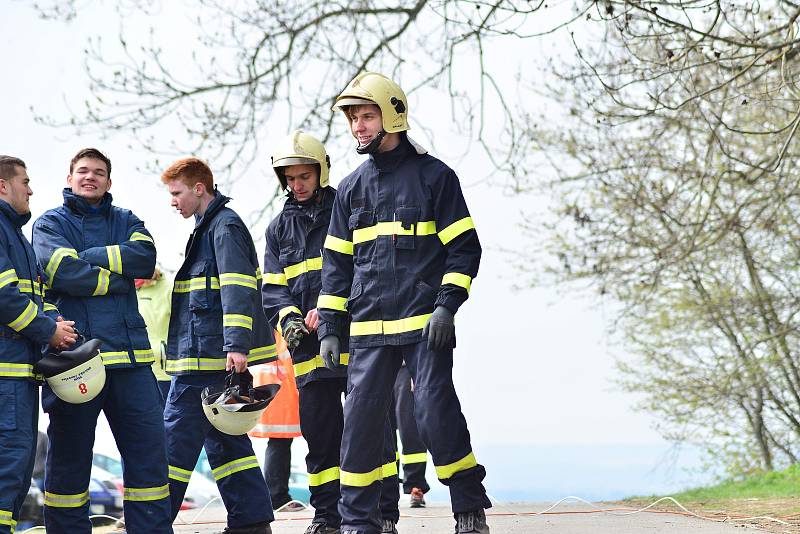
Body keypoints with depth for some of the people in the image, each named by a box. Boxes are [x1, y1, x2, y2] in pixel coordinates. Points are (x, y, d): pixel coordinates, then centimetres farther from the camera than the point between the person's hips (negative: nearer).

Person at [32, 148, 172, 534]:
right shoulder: (50, 223, 9)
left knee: (148, 451, -1)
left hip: (129, 357, 3)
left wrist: (88, 257, -8)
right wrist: (117, 279, -4)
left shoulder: (126, 222, 19)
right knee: (69, 458, 3)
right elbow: (64, 272, -10)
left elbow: (145, 257, -3)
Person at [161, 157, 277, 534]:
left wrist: (236, 345, -29)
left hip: (210, 357, -10)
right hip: (209, 355, 10)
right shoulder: (208, 227, 21)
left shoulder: (225, 227, -10)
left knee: (177, 437, -6)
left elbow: (237, 288, -21)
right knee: (224, 438, 10)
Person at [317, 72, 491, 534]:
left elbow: (464, 248, 0)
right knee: (360, 419, 1)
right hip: (369, 328, 4)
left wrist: (447, 306, -12)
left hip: (425, 323, -4)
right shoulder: (352, 188, 14)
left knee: (436, 413, -9)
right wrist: (330, 328, 10)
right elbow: (337, 264, 17)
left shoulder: (433, 175, 1)